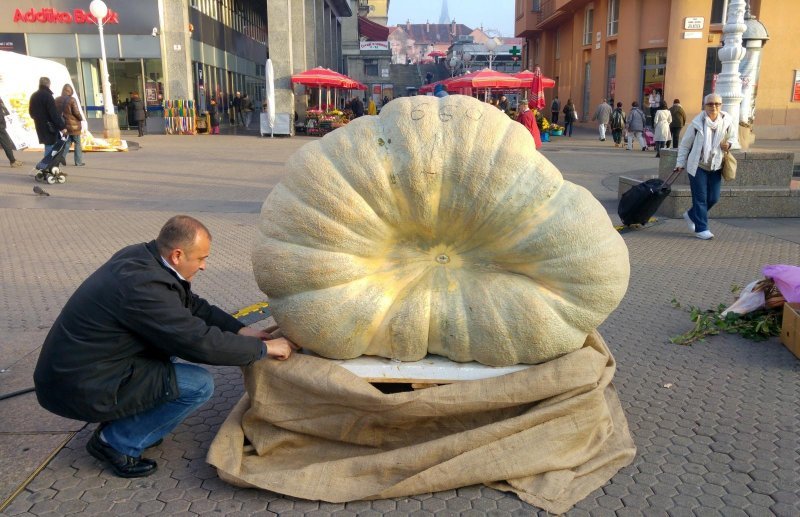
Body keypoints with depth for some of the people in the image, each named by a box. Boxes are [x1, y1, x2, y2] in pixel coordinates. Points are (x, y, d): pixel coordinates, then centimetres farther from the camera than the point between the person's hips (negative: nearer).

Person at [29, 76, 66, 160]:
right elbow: (54, 113, -20)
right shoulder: (47, 95, -14)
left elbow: (31, 112, 22)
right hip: (49, 128, -9)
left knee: (49, 147, 18)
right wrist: (62, 126, -19)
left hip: (40, 127, 9)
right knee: (50, 148, -6)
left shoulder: (34, 96, 14)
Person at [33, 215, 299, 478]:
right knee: (200, 384, -12)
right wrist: (263, 348, -14)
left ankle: (119, 421, 18)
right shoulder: (142, 284, -28)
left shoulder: (141, 256, -1)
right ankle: (116, 443, 2)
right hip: (80, 390, -9)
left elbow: (192, 305, 10)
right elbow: (201, 343, -25)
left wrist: (241, 330, 2)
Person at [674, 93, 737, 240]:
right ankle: (701, 228, 5)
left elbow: (733, 138, 15)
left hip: (715, 167, 4)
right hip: (698, 165, -4)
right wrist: (680, 163, -1)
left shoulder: (728, 122, 1)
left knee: (713, 198, 6)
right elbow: (685, 144, 1)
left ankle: (691, 215, 30)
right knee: (700, 198, -3)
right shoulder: (697, 122, -7)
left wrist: (729, 144, -9)